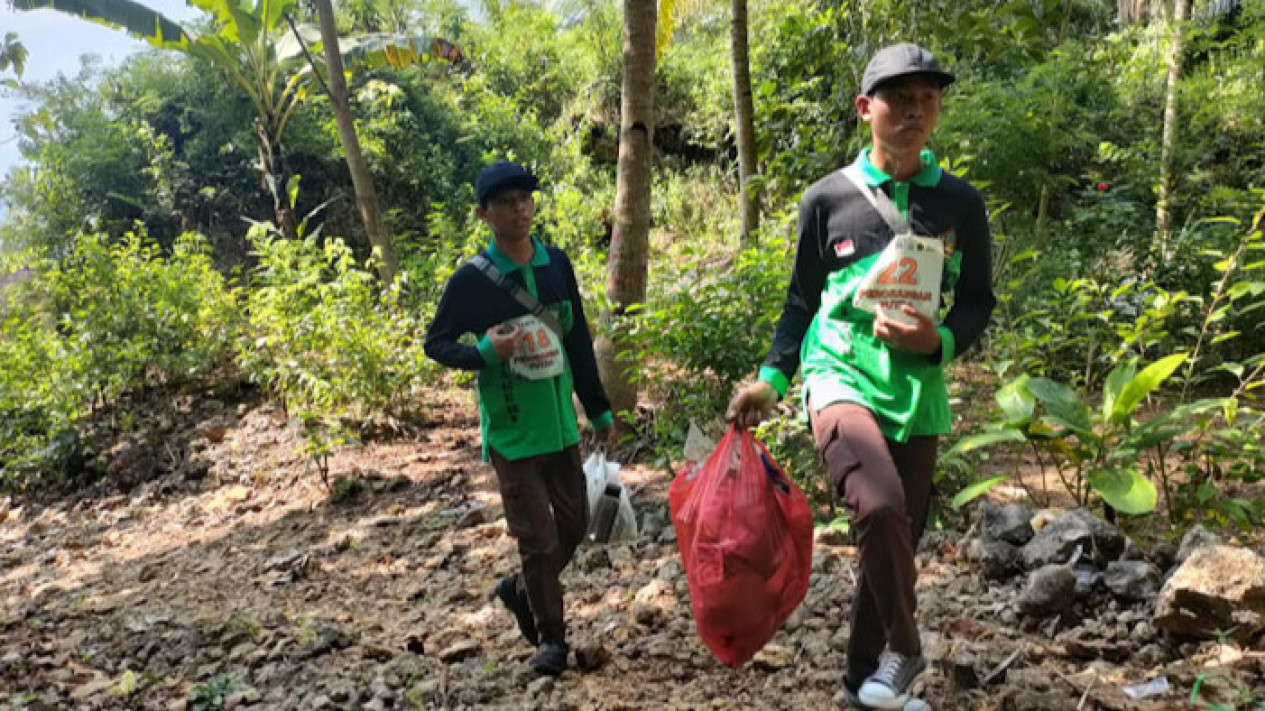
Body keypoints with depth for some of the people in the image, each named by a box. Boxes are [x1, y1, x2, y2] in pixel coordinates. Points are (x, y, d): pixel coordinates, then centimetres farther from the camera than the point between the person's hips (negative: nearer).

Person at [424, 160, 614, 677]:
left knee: (574, 523, 14)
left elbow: (578, 340, 9)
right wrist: (485, 351, -23)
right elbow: (435, 344, -3)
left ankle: (520, 589, 39)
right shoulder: (471, 279, -12)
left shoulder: (557, 263, 1)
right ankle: (550, 636, 24)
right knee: (538, 537, 2)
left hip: (561, 424, 5)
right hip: (511, 433, -5)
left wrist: (598, 409, 12)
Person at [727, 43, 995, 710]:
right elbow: (802, 299, 8)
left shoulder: (960, 203, 4)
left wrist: (939, 341, -11)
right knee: (880, 507, -28)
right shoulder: (827, 197, 0)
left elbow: (978, 302, 10)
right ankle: (903, 650, -1)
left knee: (898, 536, 10)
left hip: (917, 390, 3)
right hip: (841, 377, -3)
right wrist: (770, 378, -2)